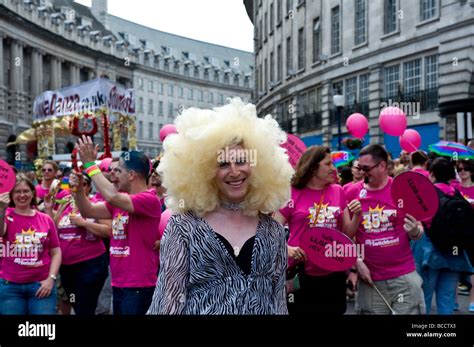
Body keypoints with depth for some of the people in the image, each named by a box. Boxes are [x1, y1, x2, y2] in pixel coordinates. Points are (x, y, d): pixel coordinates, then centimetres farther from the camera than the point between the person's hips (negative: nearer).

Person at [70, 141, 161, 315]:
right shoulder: (120, 200, 11)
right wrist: (78, 188, -5)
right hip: (118, 284, 8)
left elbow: (112, 197, -30)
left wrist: (90, 164, -22)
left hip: (139, 287, -8)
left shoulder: (150, 200, -17)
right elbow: (89, 211, 12)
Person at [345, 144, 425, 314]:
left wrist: (414, 231, -18)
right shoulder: (352, 193, -1)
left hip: (404, 275, -1)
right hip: (370, 277, 1)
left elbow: (418, 231, 4)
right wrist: (357, 261, -5)